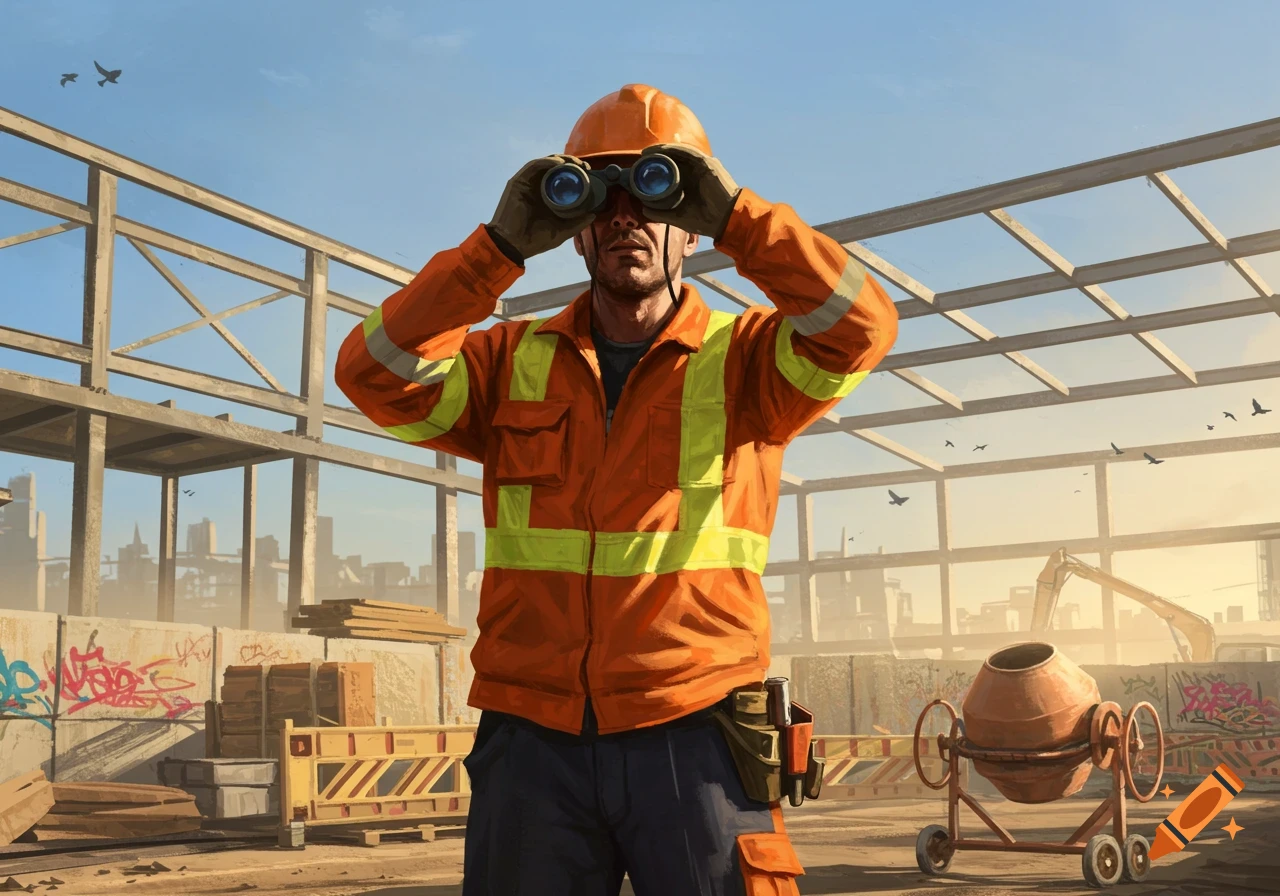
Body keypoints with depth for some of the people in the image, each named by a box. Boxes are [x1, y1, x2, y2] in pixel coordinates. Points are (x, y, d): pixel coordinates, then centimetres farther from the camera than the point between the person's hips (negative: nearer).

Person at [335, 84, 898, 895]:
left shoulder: (742, 359, 5)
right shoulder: (515, 363, 10)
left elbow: (860, 326, -12)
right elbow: (376, 374, -3)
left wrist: (737, 216, -14)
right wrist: (500, 247, -8)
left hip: (692, 740, -2)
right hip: (533, 741, 2)